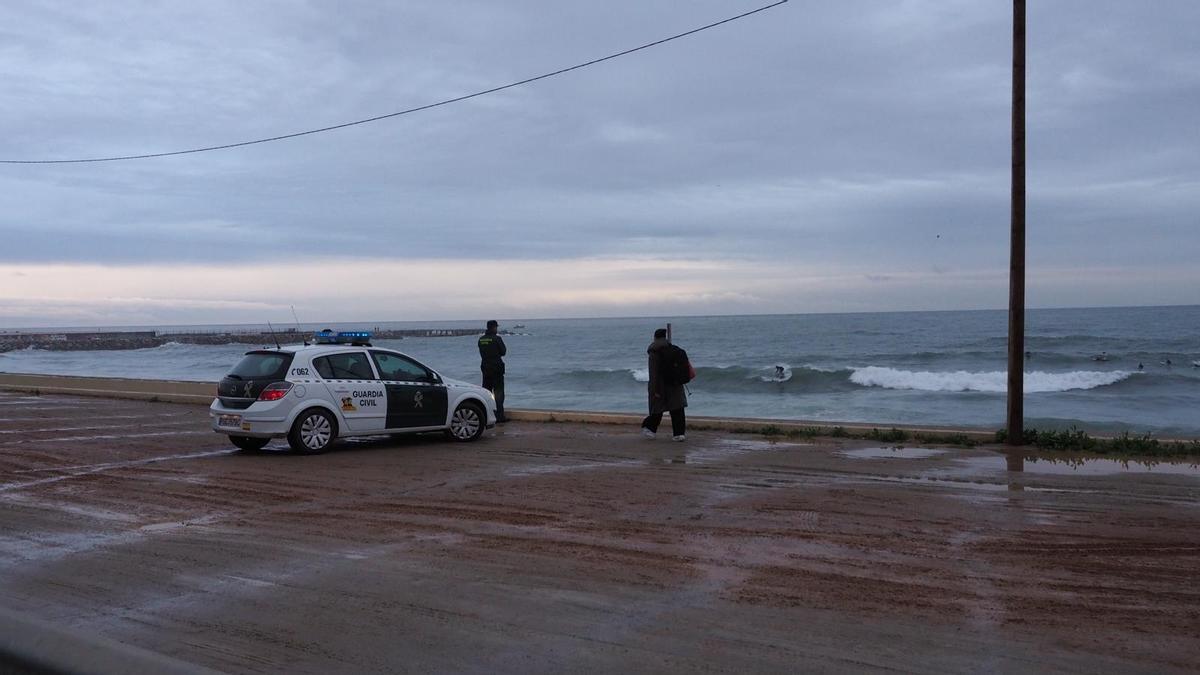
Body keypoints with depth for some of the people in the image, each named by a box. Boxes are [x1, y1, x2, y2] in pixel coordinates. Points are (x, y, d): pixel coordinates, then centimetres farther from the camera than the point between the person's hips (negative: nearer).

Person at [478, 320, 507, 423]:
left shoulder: (481, 339, 6)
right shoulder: (497, 338, -13)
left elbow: (481, 352, 12)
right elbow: (503, 351, -7)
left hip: (485, 367, 6)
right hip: (496, 368, -6)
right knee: (498, 392, -2)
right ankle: (499, 416, -5)